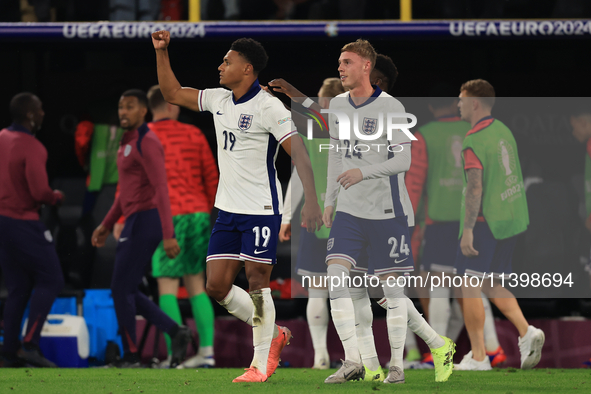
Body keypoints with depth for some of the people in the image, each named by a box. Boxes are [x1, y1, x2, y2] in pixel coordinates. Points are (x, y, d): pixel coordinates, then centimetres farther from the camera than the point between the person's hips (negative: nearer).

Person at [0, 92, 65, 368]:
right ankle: (29, 345, -9)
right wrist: (56, 198, -1)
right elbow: (40, 192, -22)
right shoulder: (32, 148, -17)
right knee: (50, 281, 0)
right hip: (23, 222, -8)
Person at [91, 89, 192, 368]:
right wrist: (106, 225, 26)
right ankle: (175, 332, 10)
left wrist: (168, 235, -27)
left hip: (145, 222, -10)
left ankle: (130, 356, 6)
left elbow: (161, 189, -22)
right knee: (124, 291, 11)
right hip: (137, 223, 10)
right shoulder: (130, 142, 18)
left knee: (121, 290, -3)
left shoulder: (147, 143, -15)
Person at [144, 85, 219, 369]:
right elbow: (212, 178, 14)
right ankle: (207, 350, 5)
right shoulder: (193, 135, 11)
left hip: (167, 216, -4)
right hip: (198, 213, 4)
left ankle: (174, 353, -10)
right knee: (196, 285, 10)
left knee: (167, 288, -3)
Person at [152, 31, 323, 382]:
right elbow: (172, 93, 20)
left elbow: (300, 155, -18)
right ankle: (273, 334, 22)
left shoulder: (269, 107, -14)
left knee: (257, 282, -6)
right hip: (228, 208, 7)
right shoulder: (218, 100, 9)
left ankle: (261, 363, 4)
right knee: (217, 286, 4)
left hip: (261, 209, -7)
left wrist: (311, 202, -27)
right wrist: (161, 52, 9)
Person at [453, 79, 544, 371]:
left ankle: (478, 356, 2)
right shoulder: (503, 130, 10)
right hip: (510, 220, 9)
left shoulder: (473, 141, -17)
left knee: (469, 286, 1)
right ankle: (526, 331, -1)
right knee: (491, 285, 17)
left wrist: (467, 231, -25)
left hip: (485, 223, -9)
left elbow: (475, 187, -24)